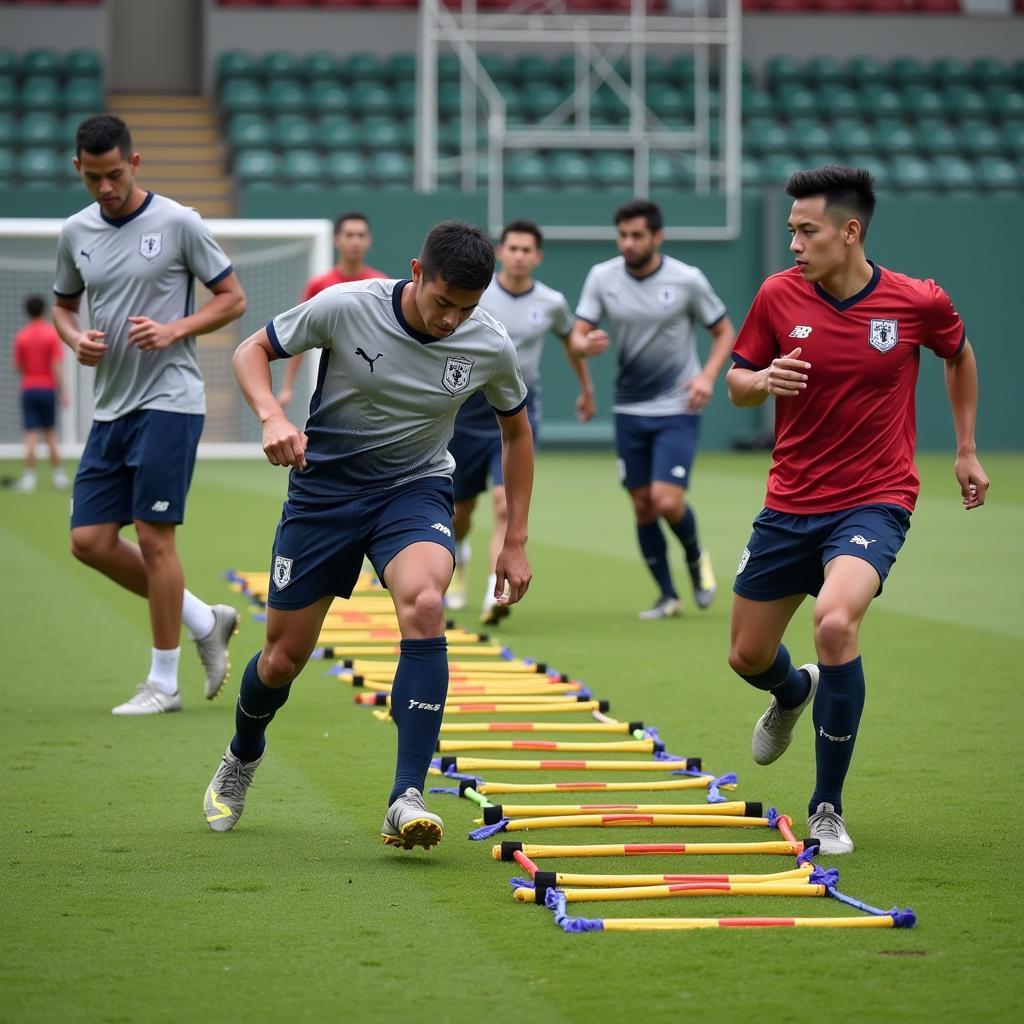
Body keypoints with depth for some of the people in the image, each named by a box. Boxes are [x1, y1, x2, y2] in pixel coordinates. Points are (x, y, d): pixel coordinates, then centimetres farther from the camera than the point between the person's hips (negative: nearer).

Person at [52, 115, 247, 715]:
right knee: (90, 541, 3)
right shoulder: (76, 234, 9)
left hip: (168, 401, -6)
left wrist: (174, 330, -16)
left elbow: (234, 299, -1)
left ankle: (164, 683, 4)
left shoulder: (178, 223, -7)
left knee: (154, 537, -7)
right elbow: (64, 306, 22)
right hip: (110, 409, 7)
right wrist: (76, 339, 0)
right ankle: (205, 621, 19)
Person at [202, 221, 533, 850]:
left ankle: (407, 801, -31)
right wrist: (273, 416, -25)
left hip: (416, 489, 0)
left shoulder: (490, 347, -11)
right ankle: (243, 758, 40)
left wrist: (516, 542, 7)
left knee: (424, 606, -31)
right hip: (324, 486, 0)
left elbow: (516, 429, 8)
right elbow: (252, 351, -4)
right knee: (284, 657, 4)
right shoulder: (344, 308, -18)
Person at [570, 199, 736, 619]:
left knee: (667, 500, -15)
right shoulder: (602, 277, -3)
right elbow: (577, 336, -5)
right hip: (629, 410, 3)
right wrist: (585, 344, -29)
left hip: (678, 410, -3)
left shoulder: (687, 280, -9)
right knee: (642, 506, 5)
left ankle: (695, 557, 16)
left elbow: (724, 332, 2)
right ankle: (667, 595, 20)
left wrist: (708, 375, -15)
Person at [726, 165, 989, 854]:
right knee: (749, 656, 11)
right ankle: (795, 694, 53)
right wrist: (762, 381, -18)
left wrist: (967, 450, 16)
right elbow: (737, 381, 6)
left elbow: (960, 354, 13)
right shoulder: (779, 295, -6)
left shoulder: (918, 303, -9)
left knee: (835, 623, -30)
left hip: (874, 500, -4)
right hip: (790, 503, 4)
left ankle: (828, 809, -13)